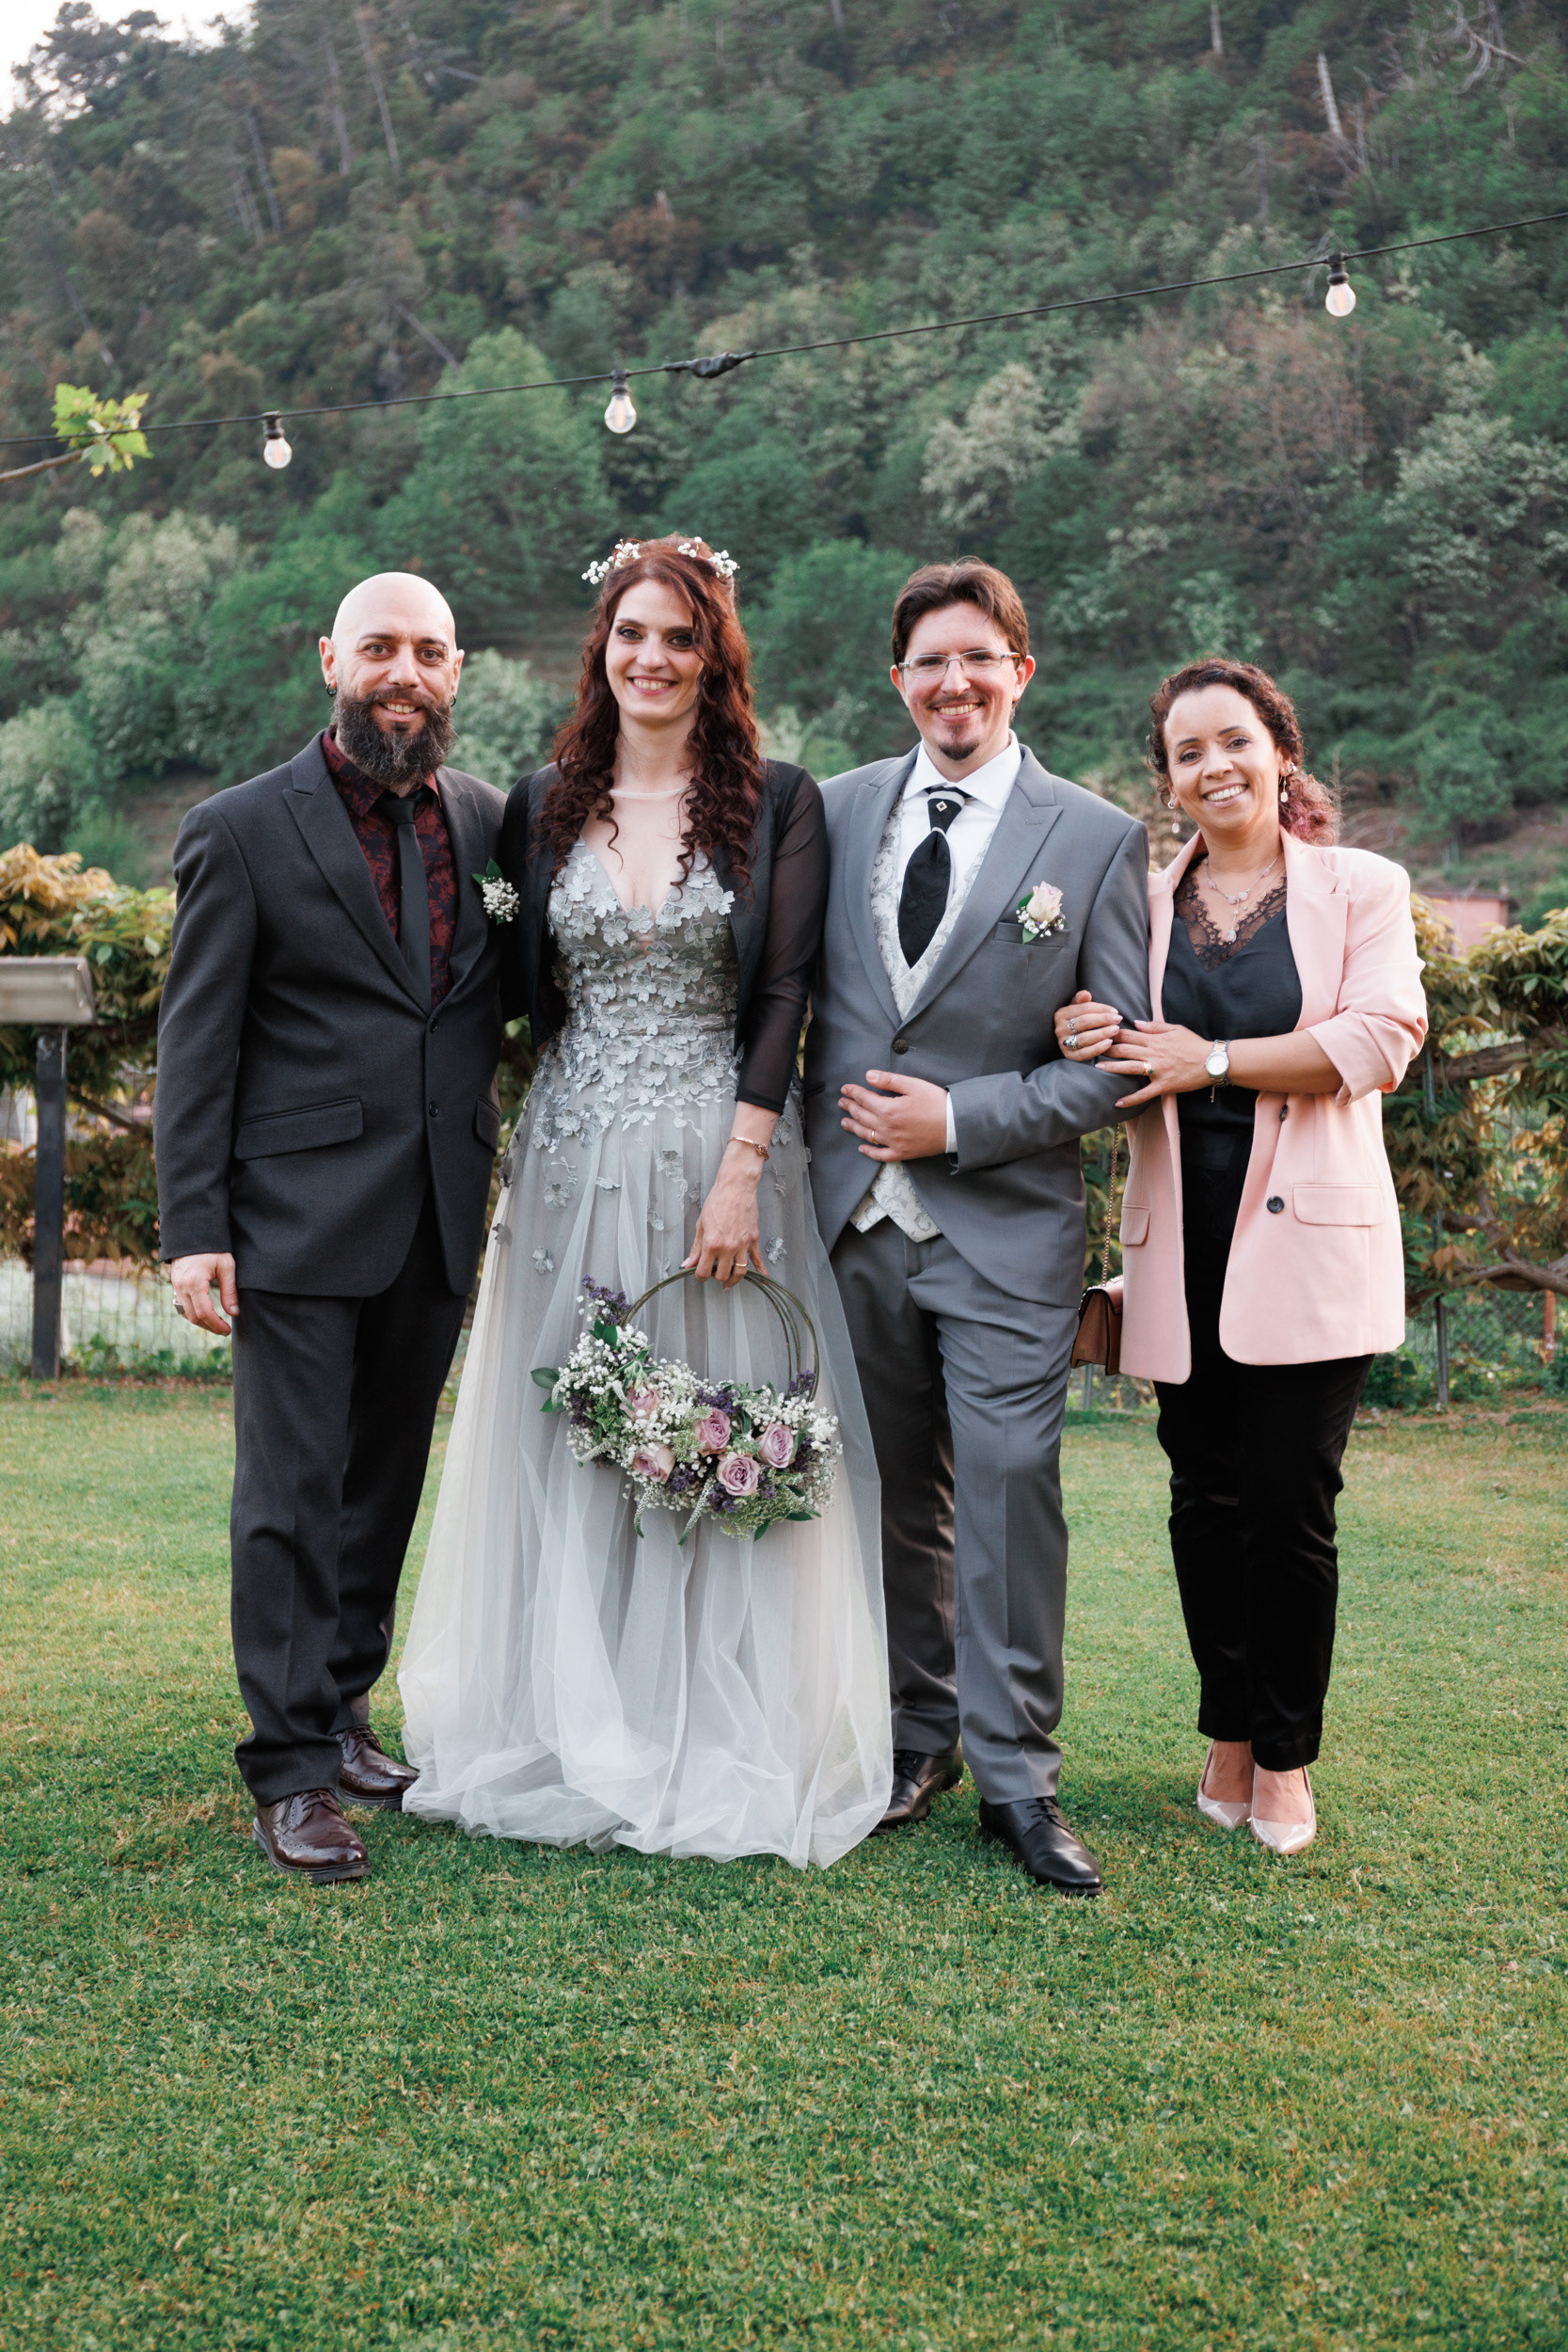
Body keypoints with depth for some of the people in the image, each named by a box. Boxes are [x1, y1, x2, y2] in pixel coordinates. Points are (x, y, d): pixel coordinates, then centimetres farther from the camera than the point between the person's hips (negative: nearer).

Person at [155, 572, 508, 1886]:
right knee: (292, 1493, -1)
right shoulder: (244, 831, -3)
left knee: (386, 1482, 14)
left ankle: (341, 1713, 30)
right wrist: (192, 1227, -10)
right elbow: (196, 1045, -5)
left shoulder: (489, 823, 9)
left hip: (438, 1224, 5)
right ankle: (293, 1772, 7)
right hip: (298, 1221, -4)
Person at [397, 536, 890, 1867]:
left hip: (720, 1156, -3)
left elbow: (784, 993, -7)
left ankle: (721, 1751, 13)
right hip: (574, 1159, 3)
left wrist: (740, 1172, -14)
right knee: (568, 1445, 7)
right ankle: (573, 1736, 19)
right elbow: (523, 993, 10)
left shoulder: (777, 802, 0)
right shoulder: (545, 807, 8)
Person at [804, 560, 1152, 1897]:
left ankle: (1016, 1773, 9)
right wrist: (821, 1140, 1)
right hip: (855, 1217, 3)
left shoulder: (1098, 839, -2)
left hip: (1005, 1228, -3)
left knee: (1011, 1488, -4)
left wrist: (959, 1121, -12)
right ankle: (920, 1734, 28)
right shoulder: (838, 811, 8)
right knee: (897, 1492, 12)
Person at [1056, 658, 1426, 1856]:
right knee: (1205, 1500, 6)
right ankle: (1229, 1738, 22)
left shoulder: (1361, 887, 5)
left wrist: (1212, 1060, -13)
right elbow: (1121, 1065, 15)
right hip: (1186, 1239, 3)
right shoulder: (1144, 902, 13)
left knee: (1291, 1505, -3)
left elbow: (1383, 1037, -8)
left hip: (1307, 1234, -2)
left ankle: (1286, 1758, 13)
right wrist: (1087, 1043, -9)